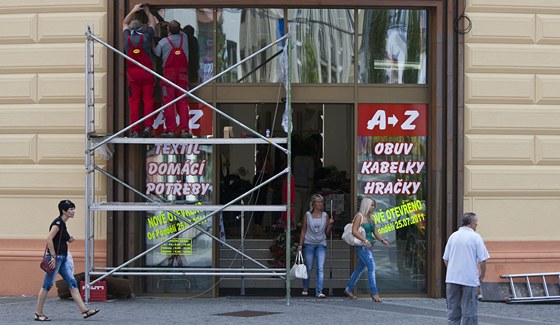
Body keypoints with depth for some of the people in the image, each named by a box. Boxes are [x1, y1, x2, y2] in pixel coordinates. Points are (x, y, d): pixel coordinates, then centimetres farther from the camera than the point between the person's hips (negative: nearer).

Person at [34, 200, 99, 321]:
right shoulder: (58, 223, -14)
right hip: (55, 257, -10)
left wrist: (69, 239, 6)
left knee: (72, 283, 4)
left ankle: (84, 310, 2)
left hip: (62, 258, 10)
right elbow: (49, 239, -22)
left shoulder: (63, 224, 14)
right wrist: (53, 257, -22)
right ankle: (38, 313, 6)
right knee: (47, 285, -2)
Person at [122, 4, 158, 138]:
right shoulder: (146, 37, -4)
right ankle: (148, 126, -8)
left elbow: (125, 23, 22)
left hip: (133, 73, 1)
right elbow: (153, 23, 16)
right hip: (147, 72, -1)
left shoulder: (127, 39, 1)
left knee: (134, 102, 1)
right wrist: (147, 11, 30)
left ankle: (135, 130, -2)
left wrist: (133, 11, 30)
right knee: (148, 100, 1)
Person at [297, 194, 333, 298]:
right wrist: (300, 245, 1)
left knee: (320, 269, -10)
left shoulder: (325, 216, 6)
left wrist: (329, 224, -8)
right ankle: (305, 289, 25)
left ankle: (319, 292, -13)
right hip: (309, 244, -1)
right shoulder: (307, 215, 2)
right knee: (308, 268, 6)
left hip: (321, 244, 1)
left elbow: (327, 233, 8)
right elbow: (303, 231, 6)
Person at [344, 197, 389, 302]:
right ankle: (374, 292, -15)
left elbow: (375, 232, 17)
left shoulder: (370, 218, 16)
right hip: (361, 246, -9)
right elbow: (354, 231, -17)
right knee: (371, 267, -15)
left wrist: (382, 240, 0)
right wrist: (365, 240, -26)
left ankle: (349, 289, 27)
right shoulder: (359, 216, -8)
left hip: (368, 247, 9)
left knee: (360, 268, 15)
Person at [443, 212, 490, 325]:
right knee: (469, 312, 1)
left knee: (453, 311, 11)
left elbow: (445, 259, 10)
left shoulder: (453, 236, 8)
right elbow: (482, 260, -9)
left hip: (452, 278, 4)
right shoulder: (476, 237, -7)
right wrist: (481, 276, 4)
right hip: (470, 279, -4)